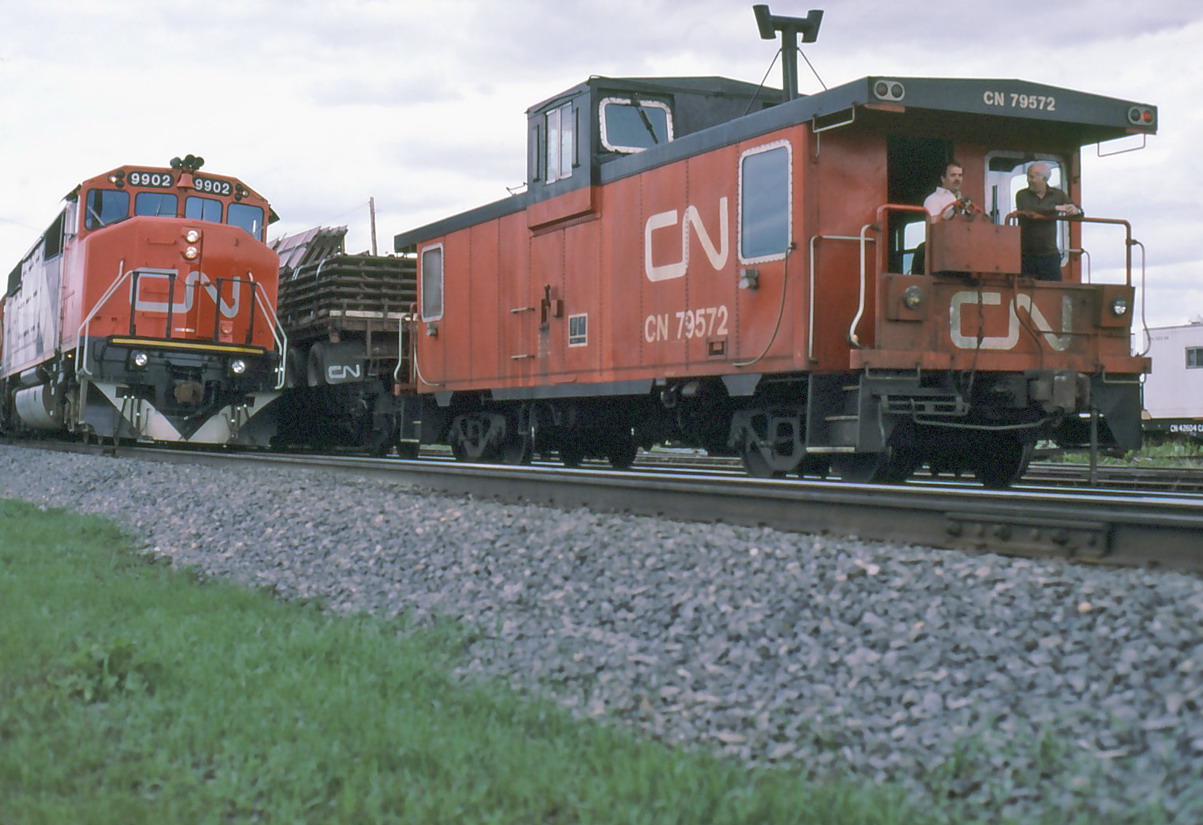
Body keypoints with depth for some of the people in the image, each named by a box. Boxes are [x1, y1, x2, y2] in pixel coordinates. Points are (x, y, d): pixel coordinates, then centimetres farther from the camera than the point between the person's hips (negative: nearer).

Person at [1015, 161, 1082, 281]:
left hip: (1050, 254, 1)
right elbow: (1027, 210, -20)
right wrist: (1056, 208, -23)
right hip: (1026, 255, -1)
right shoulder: (1022, 195, 2)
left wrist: (1076, 211, -18)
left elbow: (1079, 210, 9)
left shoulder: (1057, 195, 8)